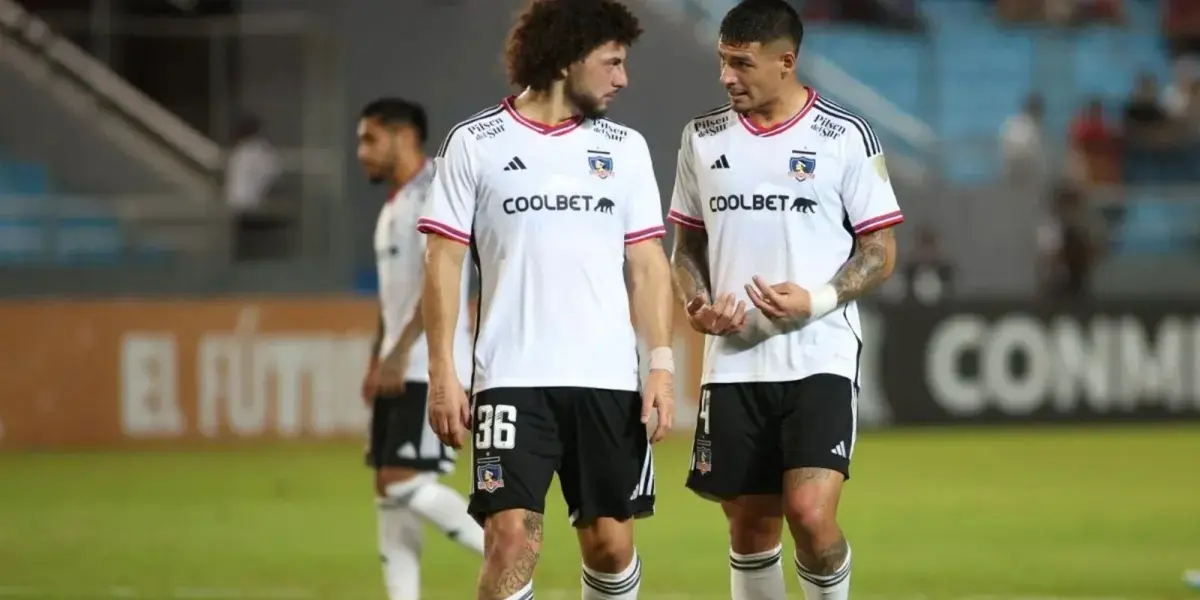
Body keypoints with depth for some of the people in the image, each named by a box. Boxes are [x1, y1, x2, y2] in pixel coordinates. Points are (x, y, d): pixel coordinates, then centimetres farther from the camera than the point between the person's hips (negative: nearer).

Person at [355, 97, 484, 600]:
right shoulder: (393, 208, 19)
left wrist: (400, 351, -28)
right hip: (400, 371, 10)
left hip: (434, 370, -10)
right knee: (389, 492, 4)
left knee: (405, 483, -17)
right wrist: (376, 363, 20)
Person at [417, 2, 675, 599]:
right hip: (512, 379, -3)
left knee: (610, 543, 5)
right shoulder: (475, 144, 1)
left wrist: (661, 365, 1)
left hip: (608, 380, 3)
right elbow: (443, 262, 1)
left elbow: (647, 263, 11)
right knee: (512, 538, -13)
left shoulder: (624, 147, 10)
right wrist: (442, 373, -6)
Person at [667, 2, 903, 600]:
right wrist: (697, 304, -2)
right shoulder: (703, 137, 9)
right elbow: (687, 244, 18)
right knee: (750, 525, 7)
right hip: (733, 364, 4)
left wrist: (817, 301, -16)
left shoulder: (844, 137, -3)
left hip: (820, 356, -4)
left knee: (810, 513, -18)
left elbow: (880, 253, 0)